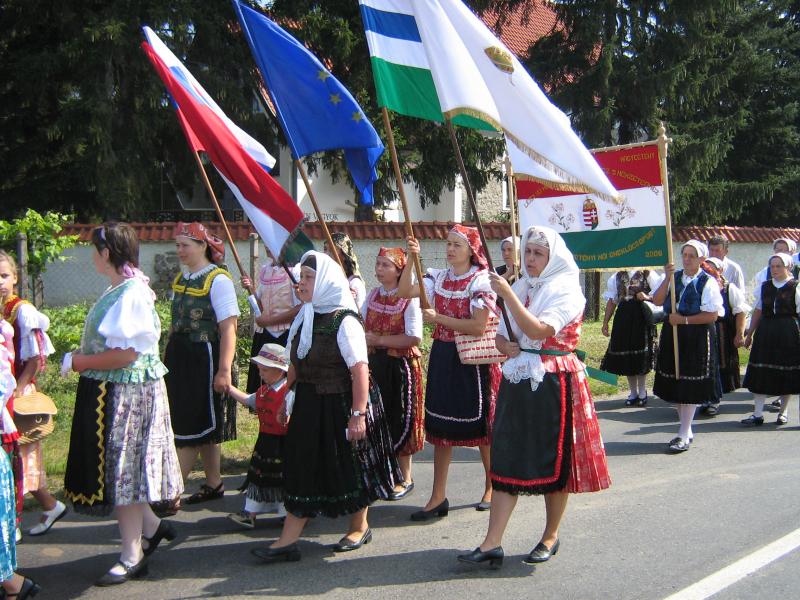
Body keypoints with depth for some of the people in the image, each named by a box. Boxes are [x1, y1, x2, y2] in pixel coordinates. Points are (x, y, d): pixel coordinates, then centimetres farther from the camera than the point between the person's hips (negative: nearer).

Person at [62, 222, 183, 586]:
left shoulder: (132, 295, -21)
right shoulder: (118, 290, 10)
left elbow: (126, 354, -26)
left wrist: (81, 362, -15)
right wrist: (82, 356, 4)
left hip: (126, 392, -9)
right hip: (108, 392, 9)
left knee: (121, 469, 1)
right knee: (117, 466, 16)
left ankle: (132, 557, 14)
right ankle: (150, 526, 32)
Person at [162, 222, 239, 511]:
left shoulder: (218, 280, -12)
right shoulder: (181, 279, 11)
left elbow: (228, 328, -17)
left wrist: (224, 370, -22)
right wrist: (167, 359, 19)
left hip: (204, 359, -8)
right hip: (180, 358, 8)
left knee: (192, 428, -4)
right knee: (203, 428, 14)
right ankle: (214, 483, 25)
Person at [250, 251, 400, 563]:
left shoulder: (344, 321, -16)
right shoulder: (304, 317, 7)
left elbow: (360, 370, -21)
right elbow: (295, 364, 14)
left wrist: (358, 414, -24)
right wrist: (288, 397, 13)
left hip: (341, 405, -7)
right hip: (308, 405, 7)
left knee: (351, 466, 8)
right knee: (302, 468, 7)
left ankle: (359, 527, 29)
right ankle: (288, 541, 10)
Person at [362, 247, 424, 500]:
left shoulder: (409, 299, -12)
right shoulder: (373, 295, 8)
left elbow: (414, 337, -19)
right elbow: (360, 325, 16)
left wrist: (379, 339, -19)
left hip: (400, 365, -6)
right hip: (374, 364, 6)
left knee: (399, 420, 2)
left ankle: (405, 477, 17)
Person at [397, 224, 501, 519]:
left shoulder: (480, 281, -10)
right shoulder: (438, 277, 6)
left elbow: (479, 326, -19)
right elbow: (404, 292, -2)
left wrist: (438, 318, -16)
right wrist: (411, 260, -13)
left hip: (471, 360, -5)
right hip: (442, 356, 5)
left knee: (480, 425, 7)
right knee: (440, 426, 7)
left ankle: (491, 487, 27)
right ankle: (438, 496, 14)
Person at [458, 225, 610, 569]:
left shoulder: (565, 290, -7)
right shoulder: (520, 288, 12)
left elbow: (539, 331, -22)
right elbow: (500, 336, 16)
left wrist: (508, 295, -24)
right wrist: (506, 347, -6)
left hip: (554, 382, -5)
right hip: (518, 381, 6)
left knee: (554, 461, 5)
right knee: (507, 459, 1)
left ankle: (551, 537, 21)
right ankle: (492, 544, 0)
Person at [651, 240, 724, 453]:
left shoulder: (708, 282, -8)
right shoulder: (674, 277, 7)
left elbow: (712, 315, -13)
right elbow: (657, 301, -4)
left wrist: (684, 320, -15)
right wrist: (667, 279, -15)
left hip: (697, 338, -6)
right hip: (672, 335, 6)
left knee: (690, 388, -2)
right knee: (677, 386, 13)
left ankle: (683, 437, 3)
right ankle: (687, 430, 27)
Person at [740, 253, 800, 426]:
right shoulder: (765, 286, 10)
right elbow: (758, 311, 14)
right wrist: (750, 334, 13)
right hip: (765, 332, 3)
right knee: (760, 373, -1)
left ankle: (783, 412, 20)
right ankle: (758, 414, 2)